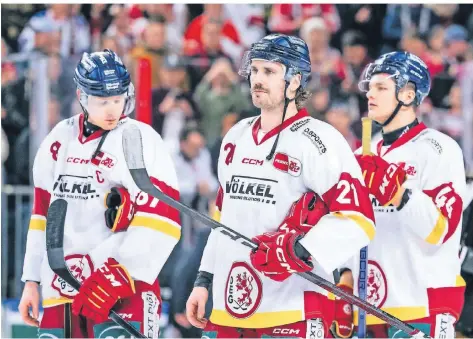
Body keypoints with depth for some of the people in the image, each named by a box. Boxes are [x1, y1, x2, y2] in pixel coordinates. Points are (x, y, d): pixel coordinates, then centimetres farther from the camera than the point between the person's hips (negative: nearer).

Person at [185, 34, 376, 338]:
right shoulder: (236, 138, 17)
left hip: (295, 313, -8)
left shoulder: (318, 140, -8)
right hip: (229, 311, 8)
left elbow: (357, 220, -15)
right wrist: (204, 281, 23)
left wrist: (300, 250, -26)